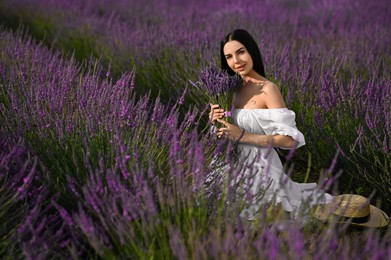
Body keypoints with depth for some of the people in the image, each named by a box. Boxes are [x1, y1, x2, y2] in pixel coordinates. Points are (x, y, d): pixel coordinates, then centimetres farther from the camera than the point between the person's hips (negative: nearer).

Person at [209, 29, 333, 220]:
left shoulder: (268, 89, -20)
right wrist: (216, 120, -10)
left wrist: (242, 136, -25)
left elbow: (289, 139, -25)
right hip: (239, 164, 8)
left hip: (259, 167, -8)